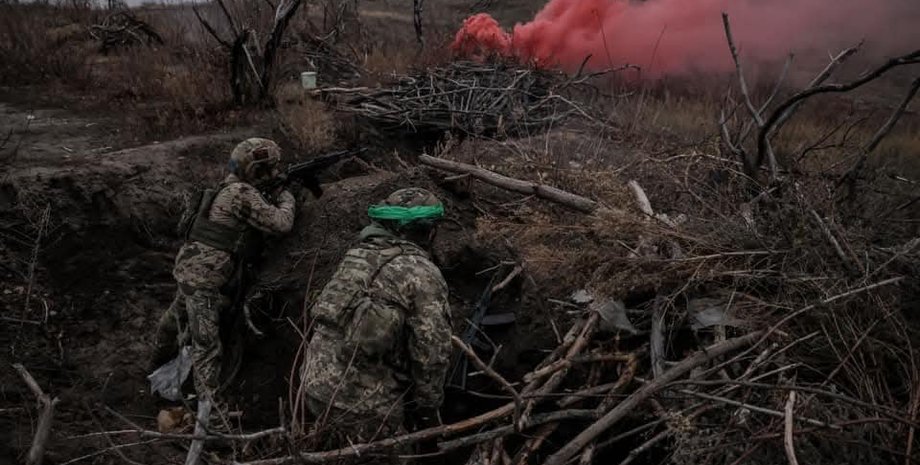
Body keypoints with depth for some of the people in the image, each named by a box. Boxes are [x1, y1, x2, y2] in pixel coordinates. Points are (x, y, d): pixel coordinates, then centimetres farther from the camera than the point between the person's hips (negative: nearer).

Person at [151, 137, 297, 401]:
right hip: (204, 277, -10)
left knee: (177, 319, 30)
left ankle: (161, 363, 52)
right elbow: (281, 224, -17)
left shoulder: (231, 186, 10)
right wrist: (286, 198, 1)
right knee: (206, 344, -8)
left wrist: (274, 194, 13)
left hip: (192, 269, 10)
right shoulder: (243, 194, -18)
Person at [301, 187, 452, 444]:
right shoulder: (423, 274, -12)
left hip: (315, 385, 7)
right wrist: (428, 409, 1)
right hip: (363, 404, -7)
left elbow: (328, 318, 14)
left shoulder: (356, 255, 9)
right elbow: (432, 352, -15)